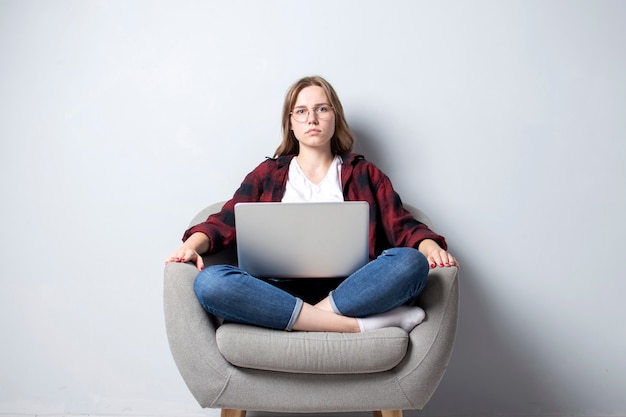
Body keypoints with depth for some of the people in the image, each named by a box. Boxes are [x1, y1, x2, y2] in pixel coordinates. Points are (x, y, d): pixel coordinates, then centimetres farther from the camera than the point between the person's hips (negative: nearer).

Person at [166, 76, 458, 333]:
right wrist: (193, 244, -12)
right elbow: (224, 223, 10)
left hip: (348, 288, -1)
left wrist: (430, 245, -13)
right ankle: (358, 325, -28)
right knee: (209, 282, -31)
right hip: (280, 290, 1)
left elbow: (403, 227, 10)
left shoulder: (365, 174, 20)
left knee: (410, 262, -29)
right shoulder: (267, 173, 21)